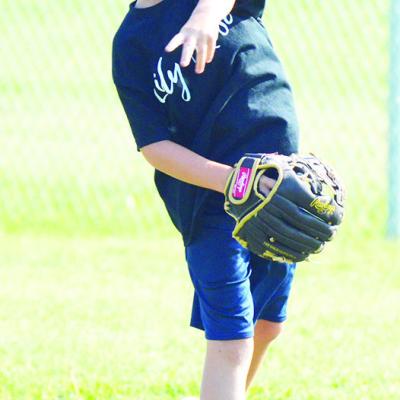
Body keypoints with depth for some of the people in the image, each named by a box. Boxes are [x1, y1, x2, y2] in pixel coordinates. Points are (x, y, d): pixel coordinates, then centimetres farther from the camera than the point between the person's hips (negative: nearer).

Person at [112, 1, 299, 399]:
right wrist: (230, 180, -24)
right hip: (211, 204, -4)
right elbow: (154, 146, -9)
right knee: (230, 343, -11)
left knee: (267, 326, 14)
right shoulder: (130, 44, -3)